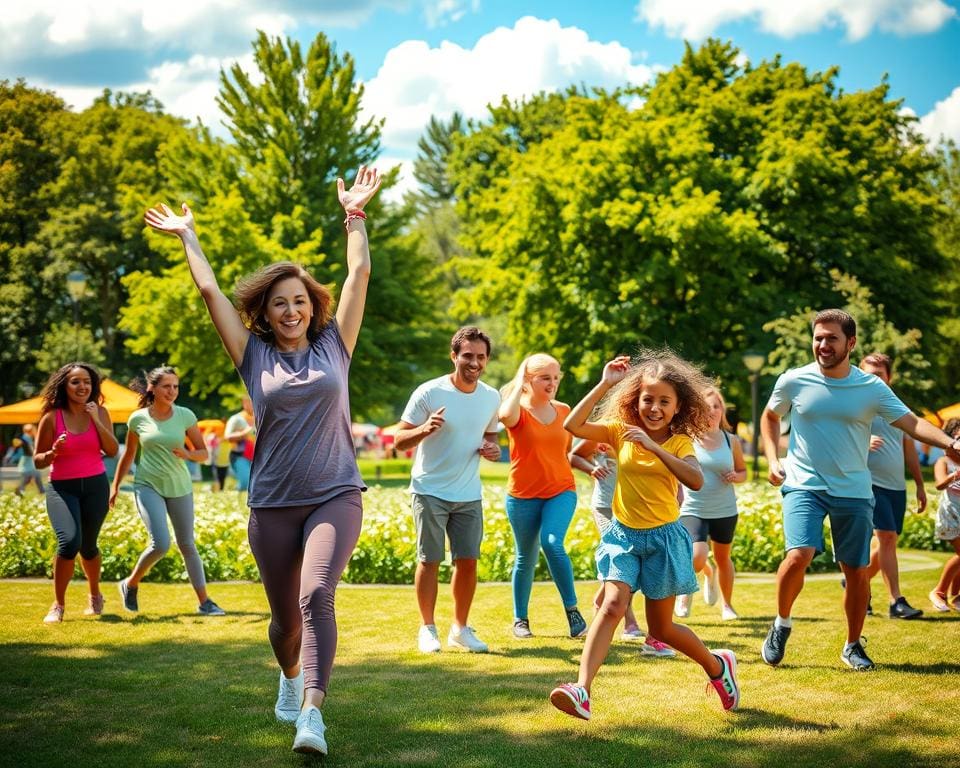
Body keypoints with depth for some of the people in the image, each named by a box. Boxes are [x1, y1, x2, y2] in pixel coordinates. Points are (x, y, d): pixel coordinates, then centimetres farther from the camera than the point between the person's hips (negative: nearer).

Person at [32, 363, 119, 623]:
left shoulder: (99, 412, 0)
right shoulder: (52, 417, -7)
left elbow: (112, 450, -8)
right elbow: (38, 460, 0)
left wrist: (96, 420, -16)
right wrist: (53, 452, -21)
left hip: (95, 486, 2)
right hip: (62, 487, -2)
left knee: (87, 546, 10)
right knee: (69, 541, -23)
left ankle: (95, 595, 40)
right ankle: (58, 605, -5)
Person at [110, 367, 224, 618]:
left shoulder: (185, 416, -2)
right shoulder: (138, 418, -3)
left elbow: (203, 453, 3)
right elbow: (128, 456, 10)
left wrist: (188, 454, -18)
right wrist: (115, 486, 11)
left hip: (179, 487, 2)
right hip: (148, 486, -2)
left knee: (187, 545, 7)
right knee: (161, 543, -17)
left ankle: (204, 602, 12)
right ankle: (130, 585, 7)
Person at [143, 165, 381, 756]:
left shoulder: (334, 346, 5)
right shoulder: (254, 357, 6)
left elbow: (359, 274, 6)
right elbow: (210, 291, 9)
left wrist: (355, 214, 10)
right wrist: (187, 236, 17)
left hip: (335, 496, -2)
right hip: (273, 503, 2)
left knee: (316, 596, -23)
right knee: (285, 614, 10)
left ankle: (312, 713, -29)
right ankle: (291, 677, 42)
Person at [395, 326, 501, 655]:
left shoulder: (491, 397, 2)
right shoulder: (429, 393, -13)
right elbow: (400, 441, -10)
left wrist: (492, 447, -4)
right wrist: (425, 429, -31)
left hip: (469, 495, 4)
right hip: (430, 491, -4)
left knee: (468, 560, 5)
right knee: (430, 560, 0)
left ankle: (460, 628, 20)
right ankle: (427, 628, 13)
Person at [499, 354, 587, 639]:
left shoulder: (563, 410, 6)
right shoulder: (519, 411, -6)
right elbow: (505, 415, -33)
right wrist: (519, 382, -20)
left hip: (561, 490, 1)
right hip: (523, 495, -1)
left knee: (552, 542, -23)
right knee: (525, 558, 8)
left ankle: (572, 610, -14)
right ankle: (520, 619, 25)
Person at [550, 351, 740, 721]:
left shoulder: (679, 442, -6)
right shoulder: (621, 431, 0)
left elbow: (696, 480, -25)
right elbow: (573, 425, -12)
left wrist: (654, 447, -32)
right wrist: (604, 384, -13)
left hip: (663, 538, -1)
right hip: (623, 536, 2)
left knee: (661, 628, 8)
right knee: (612, 606, -20)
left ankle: (718, 665, 36)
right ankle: (581, 690, -29)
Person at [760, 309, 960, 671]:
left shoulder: (872, 388, -3)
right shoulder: (793, 381, -3)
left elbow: (913, 423, -7)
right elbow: (769, 417, 14)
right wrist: (772, 459, 2)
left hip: (854, 492, 2)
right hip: (804, 485, -2)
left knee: (857, 572, 4)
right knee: (799, 556, -22)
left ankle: (853, 646, 25)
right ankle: (782, 624, 3)